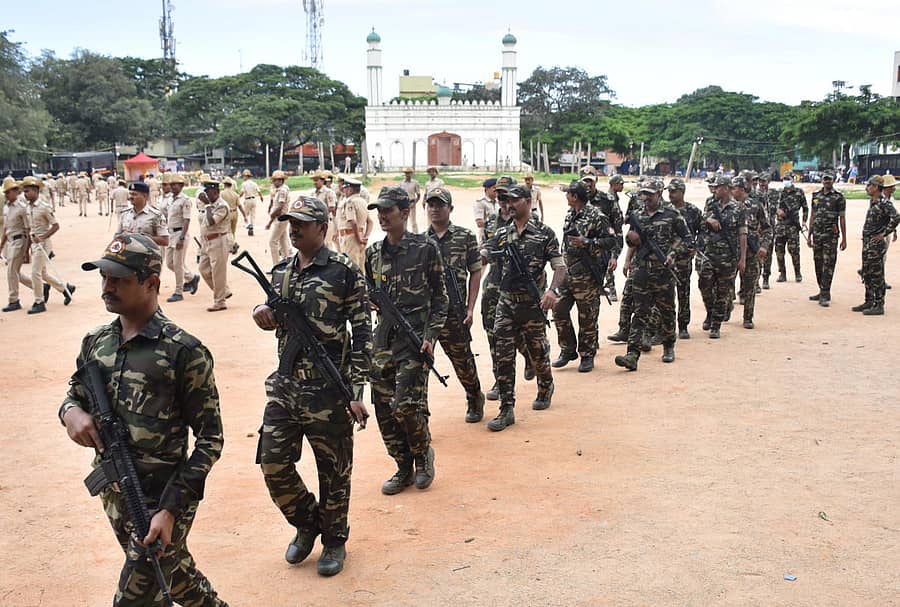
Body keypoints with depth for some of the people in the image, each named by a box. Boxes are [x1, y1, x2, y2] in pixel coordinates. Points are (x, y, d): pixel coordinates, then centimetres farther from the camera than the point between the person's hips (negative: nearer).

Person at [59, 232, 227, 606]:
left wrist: (171, 509, -20)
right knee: (173, 573, 24)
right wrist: (71, 411, -7)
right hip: (113, 495, 7)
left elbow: (209, 439, -13)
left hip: (161, 503, -6)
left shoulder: (183, 351, -16)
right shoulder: (96, 341, 2)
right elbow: (76, 392, 19)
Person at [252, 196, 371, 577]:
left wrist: (355, 391, -14)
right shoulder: (280, 271, 9)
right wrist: (262, 314, -2)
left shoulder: (344, 271, -8)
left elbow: (362, 333, -9)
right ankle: (306, 523, 31)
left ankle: (334, 541, 28)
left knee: (333, 472, 7)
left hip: (328, 390, -5)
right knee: (273, 466, 6)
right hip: (284, 387, 5)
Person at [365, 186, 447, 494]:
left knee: (406, 406, -12)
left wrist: (431, 336, -10)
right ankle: (404, 468, 20)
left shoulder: (425, 248, -5)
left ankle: (424, 454, 16)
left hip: (415, 335, -5)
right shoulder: (373, 252, 9)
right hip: (383, 335, 5)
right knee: (383, 408, 5)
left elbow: (439, 298, -3)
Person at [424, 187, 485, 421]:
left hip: (454, 311, -2)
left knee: (462, 358, 11)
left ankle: (475, 399, 36)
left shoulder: (466, 237, 1)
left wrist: (470, 308, -4)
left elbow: (475, 272, 2)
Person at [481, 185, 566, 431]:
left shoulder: (544, 233, -3)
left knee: (538, 351, 12)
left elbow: (560, 267, -6)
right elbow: (480, 256, 0)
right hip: (506, 303, 3)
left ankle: (545, 389, 41)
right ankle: (506, 409, 2)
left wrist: (552, 290, -24)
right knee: (503, 356, -2)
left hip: (533, 304, -3)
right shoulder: (501, 234, 8)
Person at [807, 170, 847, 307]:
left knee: (828, 265, -8)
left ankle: (825, 295, -7)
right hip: (817, 235, 5)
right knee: (818, 265, 9)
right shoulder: (816, 196, 12)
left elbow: (842, 219, -2)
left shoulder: (839, 197, -2)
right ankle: (822, 292, 20)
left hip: (830, 235, -5)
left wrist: (844, 239, -5)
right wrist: (809, 235, 12)